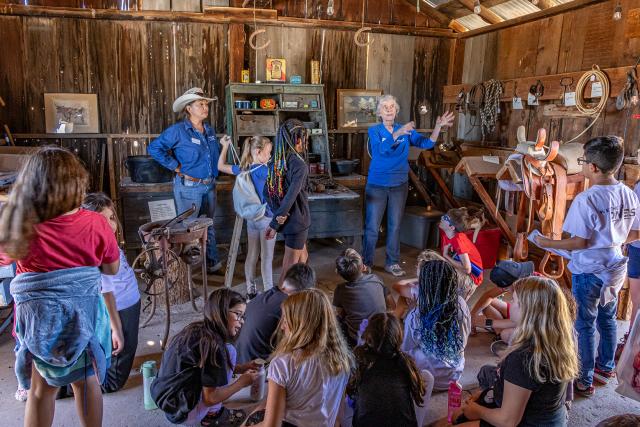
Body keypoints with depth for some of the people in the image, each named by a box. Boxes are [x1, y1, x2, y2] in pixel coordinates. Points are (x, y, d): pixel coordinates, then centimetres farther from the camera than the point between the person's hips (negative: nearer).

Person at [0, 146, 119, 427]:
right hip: (84, 315, 1)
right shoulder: (95, 224, -16)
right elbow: (113, 269, -2)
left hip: (39, 319, 0)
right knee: (86, 382, 20)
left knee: (40, 390, 20)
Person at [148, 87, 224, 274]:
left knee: (208, 226, 18)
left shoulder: (210, 130, 9)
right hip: (189, 187, -7)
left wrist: (222, 145, 5)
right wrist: (175, 166, -14)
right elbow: (154, 148, -14)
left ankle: (212, 262, 31)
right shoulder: (178, 130, -12)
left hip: (209, 186, 7)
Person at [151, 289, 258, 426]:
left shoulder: (196, 329, 3)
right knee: (229, 351, -7)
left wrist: (241, 368, 14)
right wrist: (242, 382, -4)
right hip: (183, 411, -9)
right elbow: (209, 398, -17)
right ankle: (213, 415, 5)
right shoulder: (212, 343, -22)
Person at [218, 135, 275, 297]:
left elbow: (221, 166, 15)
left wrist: (225, 146, 20)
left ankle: (250, 290, 25)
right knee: (267, 258, 2)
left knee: (251, 255, 15)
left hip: (251, 218, 7)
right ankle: (268, 292, 10)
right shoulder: (263, 170, -19)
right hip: (266, 219, -7)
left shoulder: (243, 169, 1)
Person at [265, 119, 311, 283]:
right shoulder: (299, 165, -21)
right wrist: (274, 225, -20)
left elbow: (267, 191, 3)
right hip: (297, 220, -8)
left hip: (285, 219, 8)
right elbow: (291, 196, -26)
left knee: (303, 256, 24)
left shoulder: (275, 162, 3)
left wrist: (278, 213, -6)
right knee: (290, 265, 5)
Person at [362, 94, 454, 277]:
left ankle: (392, 262, 24)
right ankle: (366, 262, 17)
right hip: (377, 184, -3)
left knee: (395, 225, 11)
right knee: (372, 226, 2)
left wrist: (438, 126, -25)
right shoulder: (374, 131, -5)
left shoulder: (406, 130, 3)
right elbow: (381, 149, -25)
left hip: (399, 185, 3)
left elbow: (427, 143, -10)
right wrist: (398, 133, -39)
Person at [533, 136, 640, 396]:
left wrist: (546, 243, -11)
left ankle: (585, 381, 19)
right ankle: (605, 367, 41)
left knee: (586, 325, 7)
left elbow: (580, 242, -22)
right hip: (614, 268, 7)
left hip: (588, 270, -7)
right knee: (607, 319, 23)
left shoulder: (586, 199, -24)